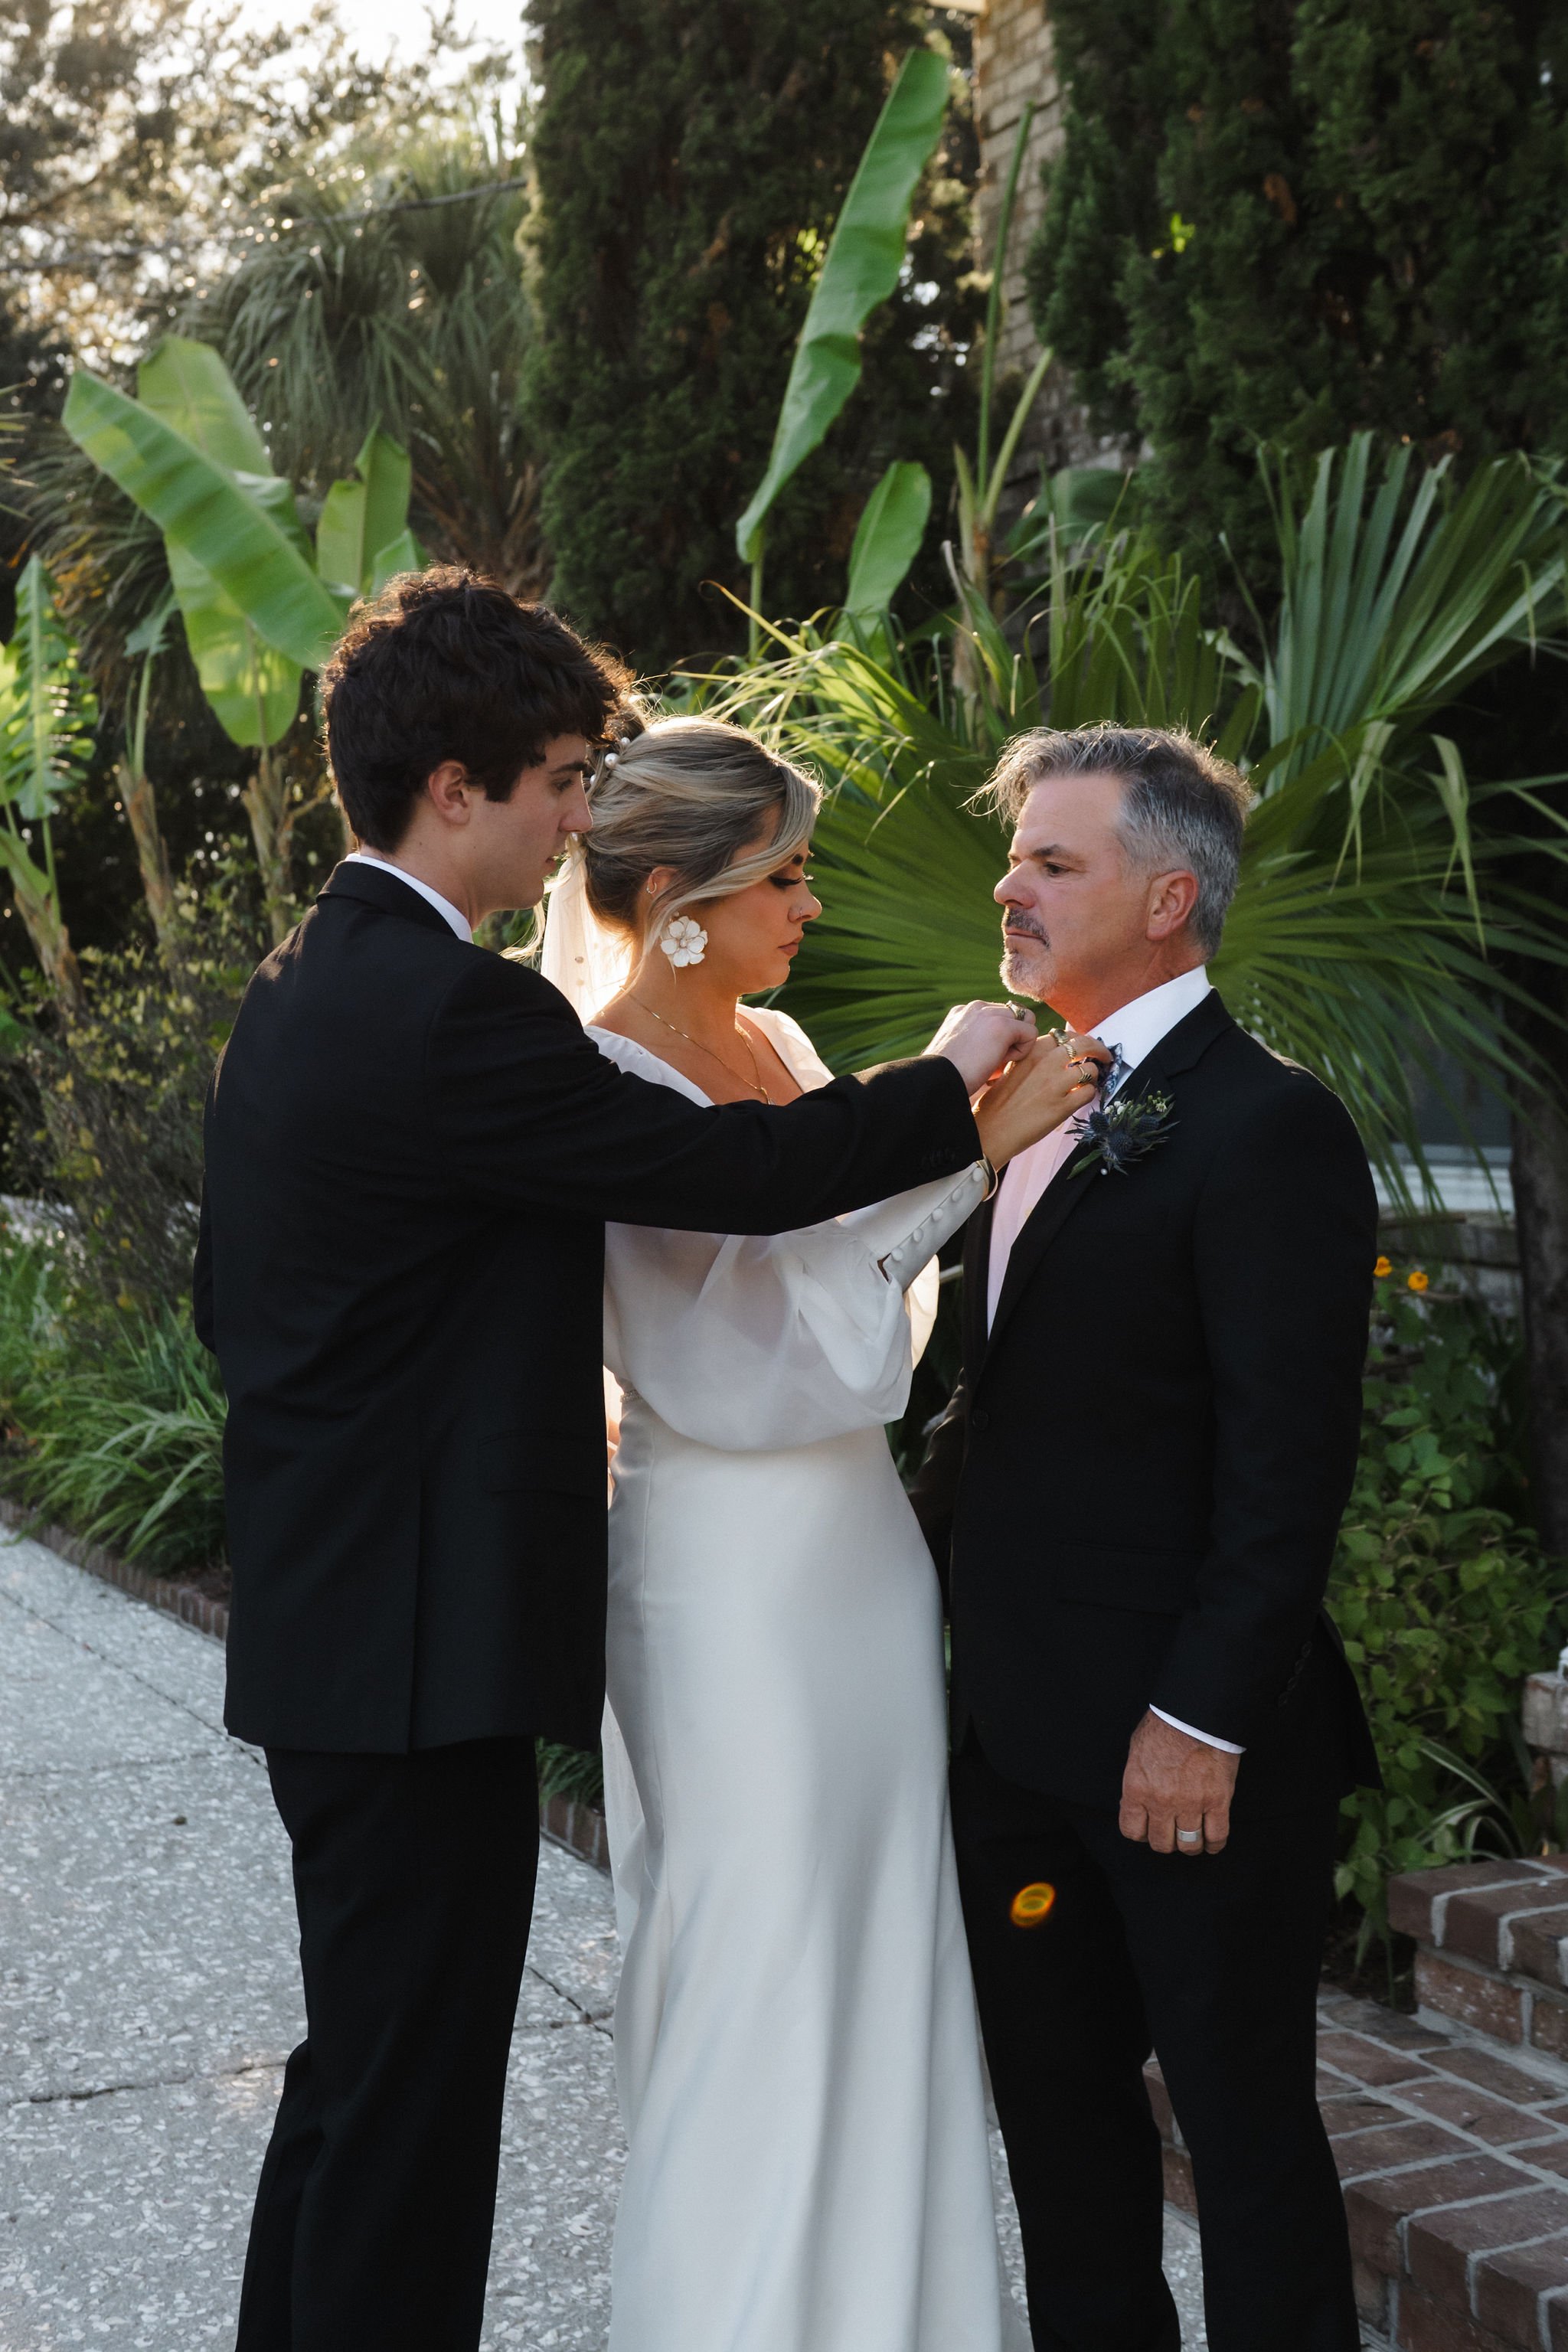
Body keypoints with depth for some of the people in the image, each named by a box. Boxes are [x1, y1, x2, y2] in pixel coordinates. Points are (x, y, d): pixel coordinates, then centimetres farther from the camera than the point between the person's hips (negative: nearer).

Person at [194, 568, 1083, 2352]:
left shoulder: (298, 989, 12)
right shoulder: (450, 1010, -20)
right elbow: (736, 1168, -20)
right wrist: (950, 1083, -3)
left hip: (325, 1614, 10)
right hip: (423, 1640, -10)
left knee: (360, 2063, 21)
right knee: (411, 2087, 1)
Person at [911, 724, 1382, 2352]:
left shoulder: (1263, 1127, -14)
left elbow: (1290, 1464, -19)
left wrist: (1204, 1721, -20)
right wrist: (934, 1551, 8)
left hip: (1194, 1742, -8)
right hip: (1021, 1721, 8)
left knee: (1244, 2122, 7)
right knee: (1056, 2099, 18)